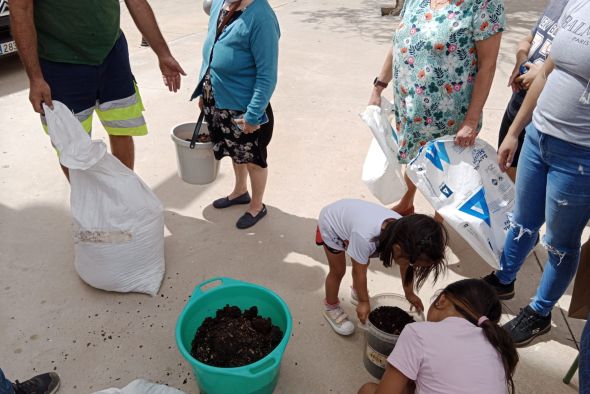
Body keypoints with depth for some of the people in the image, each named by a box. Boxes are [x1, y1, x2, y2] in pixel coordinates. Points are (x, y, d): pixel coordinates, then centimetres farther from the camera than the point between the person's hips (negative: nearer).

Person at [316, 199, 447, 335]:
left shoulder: (404, 232, -26)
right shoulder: (364, 237, -45)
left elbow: (405, 267, -7)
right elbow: (360, 272, -27)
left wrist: (409, 294, 4)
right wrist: (364, 301, -14)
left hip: (349, 214, 6)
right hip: (331, 223, -5)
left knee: (362, 262, 15)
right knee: (338, 271, 2)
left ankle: (357, 293, 43)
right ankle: (331, 308, 27)